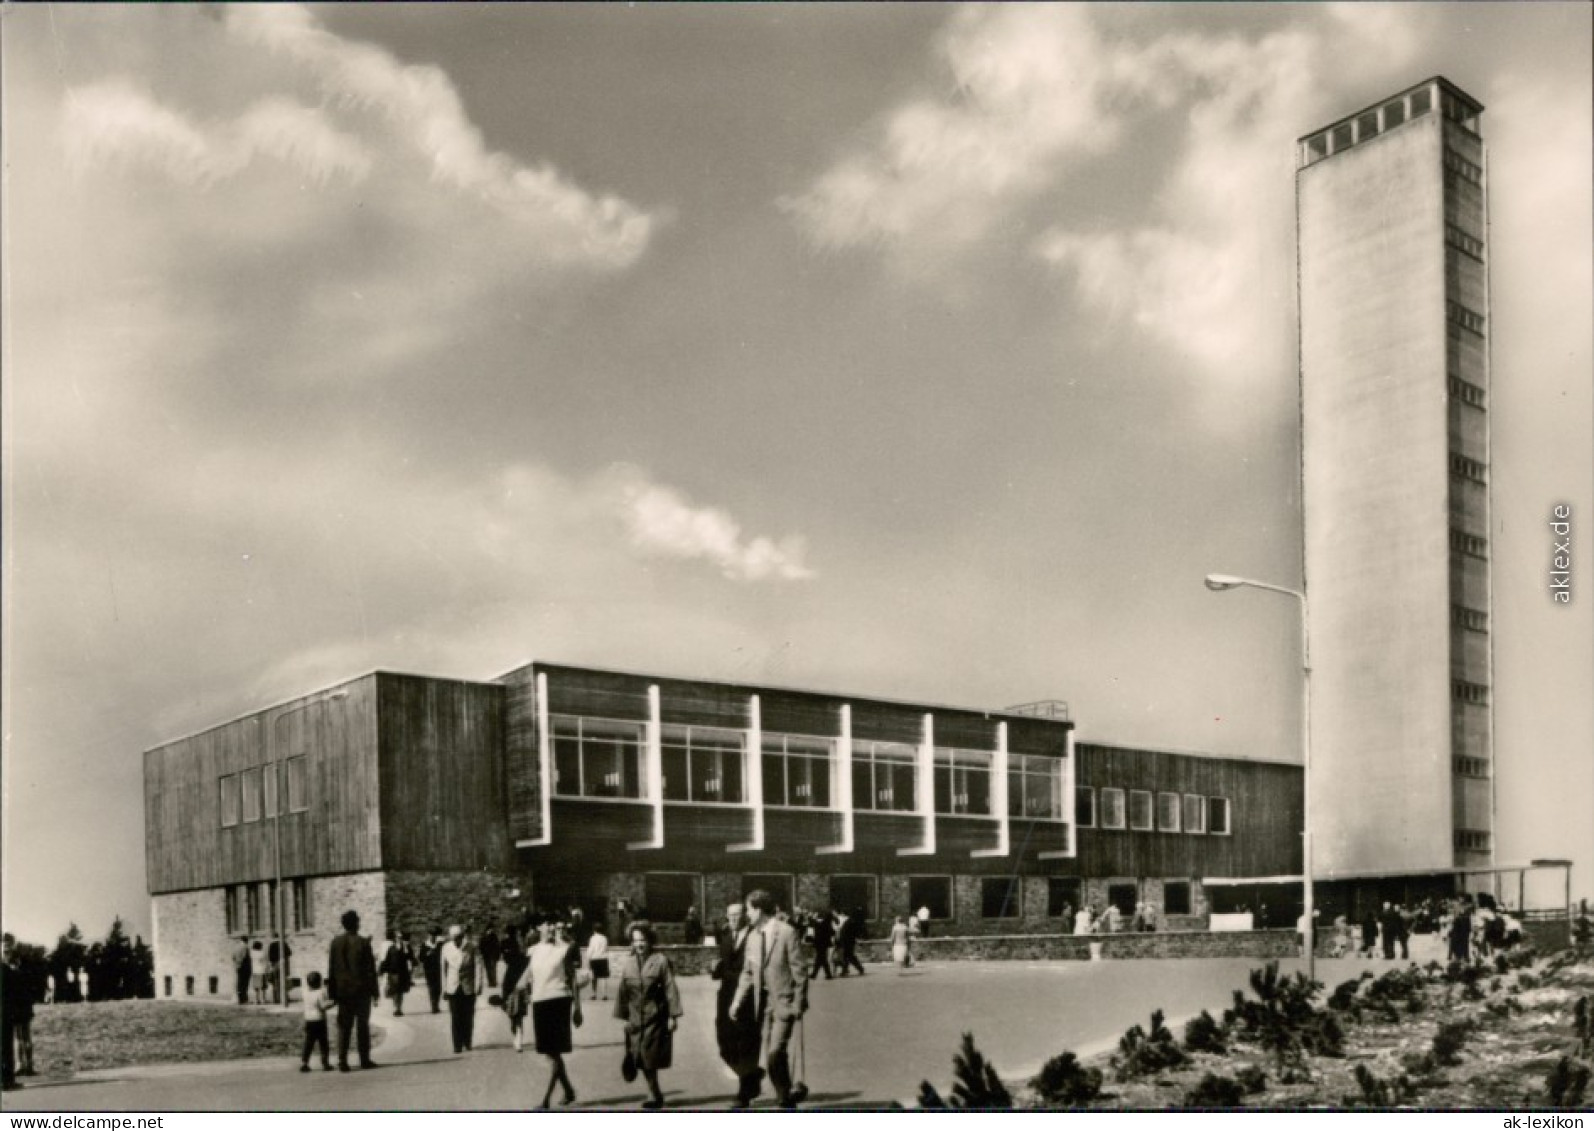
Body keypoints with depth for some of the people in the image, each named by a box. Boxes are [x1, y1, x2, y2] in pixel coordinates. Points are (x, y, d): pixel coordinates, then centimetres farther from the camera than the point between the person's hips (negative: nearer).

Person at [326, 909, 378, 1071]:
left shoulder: (336, 942, 0)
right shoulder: (363, 942, -11)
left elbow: (331, 969, 4)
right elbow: (370, 968, -8)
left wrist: (332, 991, 9)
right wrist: (374, 990, -2)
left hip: (343, 990, 3)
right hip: (361, 989, -3)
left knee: (344, 1026, 7)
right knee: (362, 1025, 6)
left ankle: (342, 1061, 2)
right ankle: (364, 1059, 8)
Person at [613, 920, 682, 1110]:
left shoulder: (660, 960, -7)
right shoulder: (627, 962, 3)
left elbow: (670, 989, -7)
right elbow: (622, 991, 8)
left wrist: (673, 1015, -9)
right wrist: (624, 1016, 6)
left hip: (655, 1017, -4)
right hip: (636, 1018, 4)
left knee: (650, 1058, -4)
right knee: (642, 1059, 4)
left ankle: (654, 1095, 9)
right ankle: (655, 1094, 17)